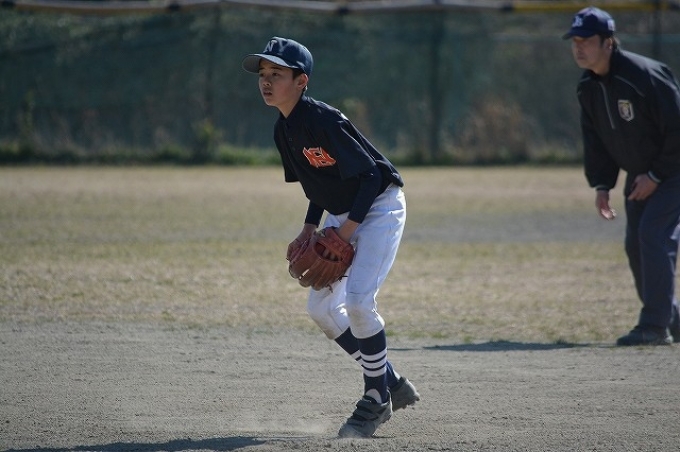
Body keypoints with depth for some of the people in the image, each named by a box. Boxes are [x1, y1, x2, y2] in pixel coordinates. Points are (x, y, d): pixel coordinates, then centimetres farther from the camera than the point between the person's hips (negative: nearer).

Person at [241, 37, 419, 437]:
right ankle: (391, 384, 18)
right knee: (321, 307, 5)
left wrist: (347, 231, -26)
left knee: (358, 300, -22)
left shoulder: (324, 121, -25)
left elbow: (371, 175, -25)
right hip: (341, 215, 10)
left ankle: (377, 398, -4)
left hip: (380, 207, -10)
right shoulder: (284, 131, 2)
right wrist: (309, 230, 3)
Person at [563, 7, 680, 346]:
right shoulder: (588, 87, -1)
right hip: (639, 174, 9)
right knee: (636, 245, 8)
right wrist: (601, 184, 0)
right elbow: (595, 138, 10)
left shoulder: (645, 75, -27)